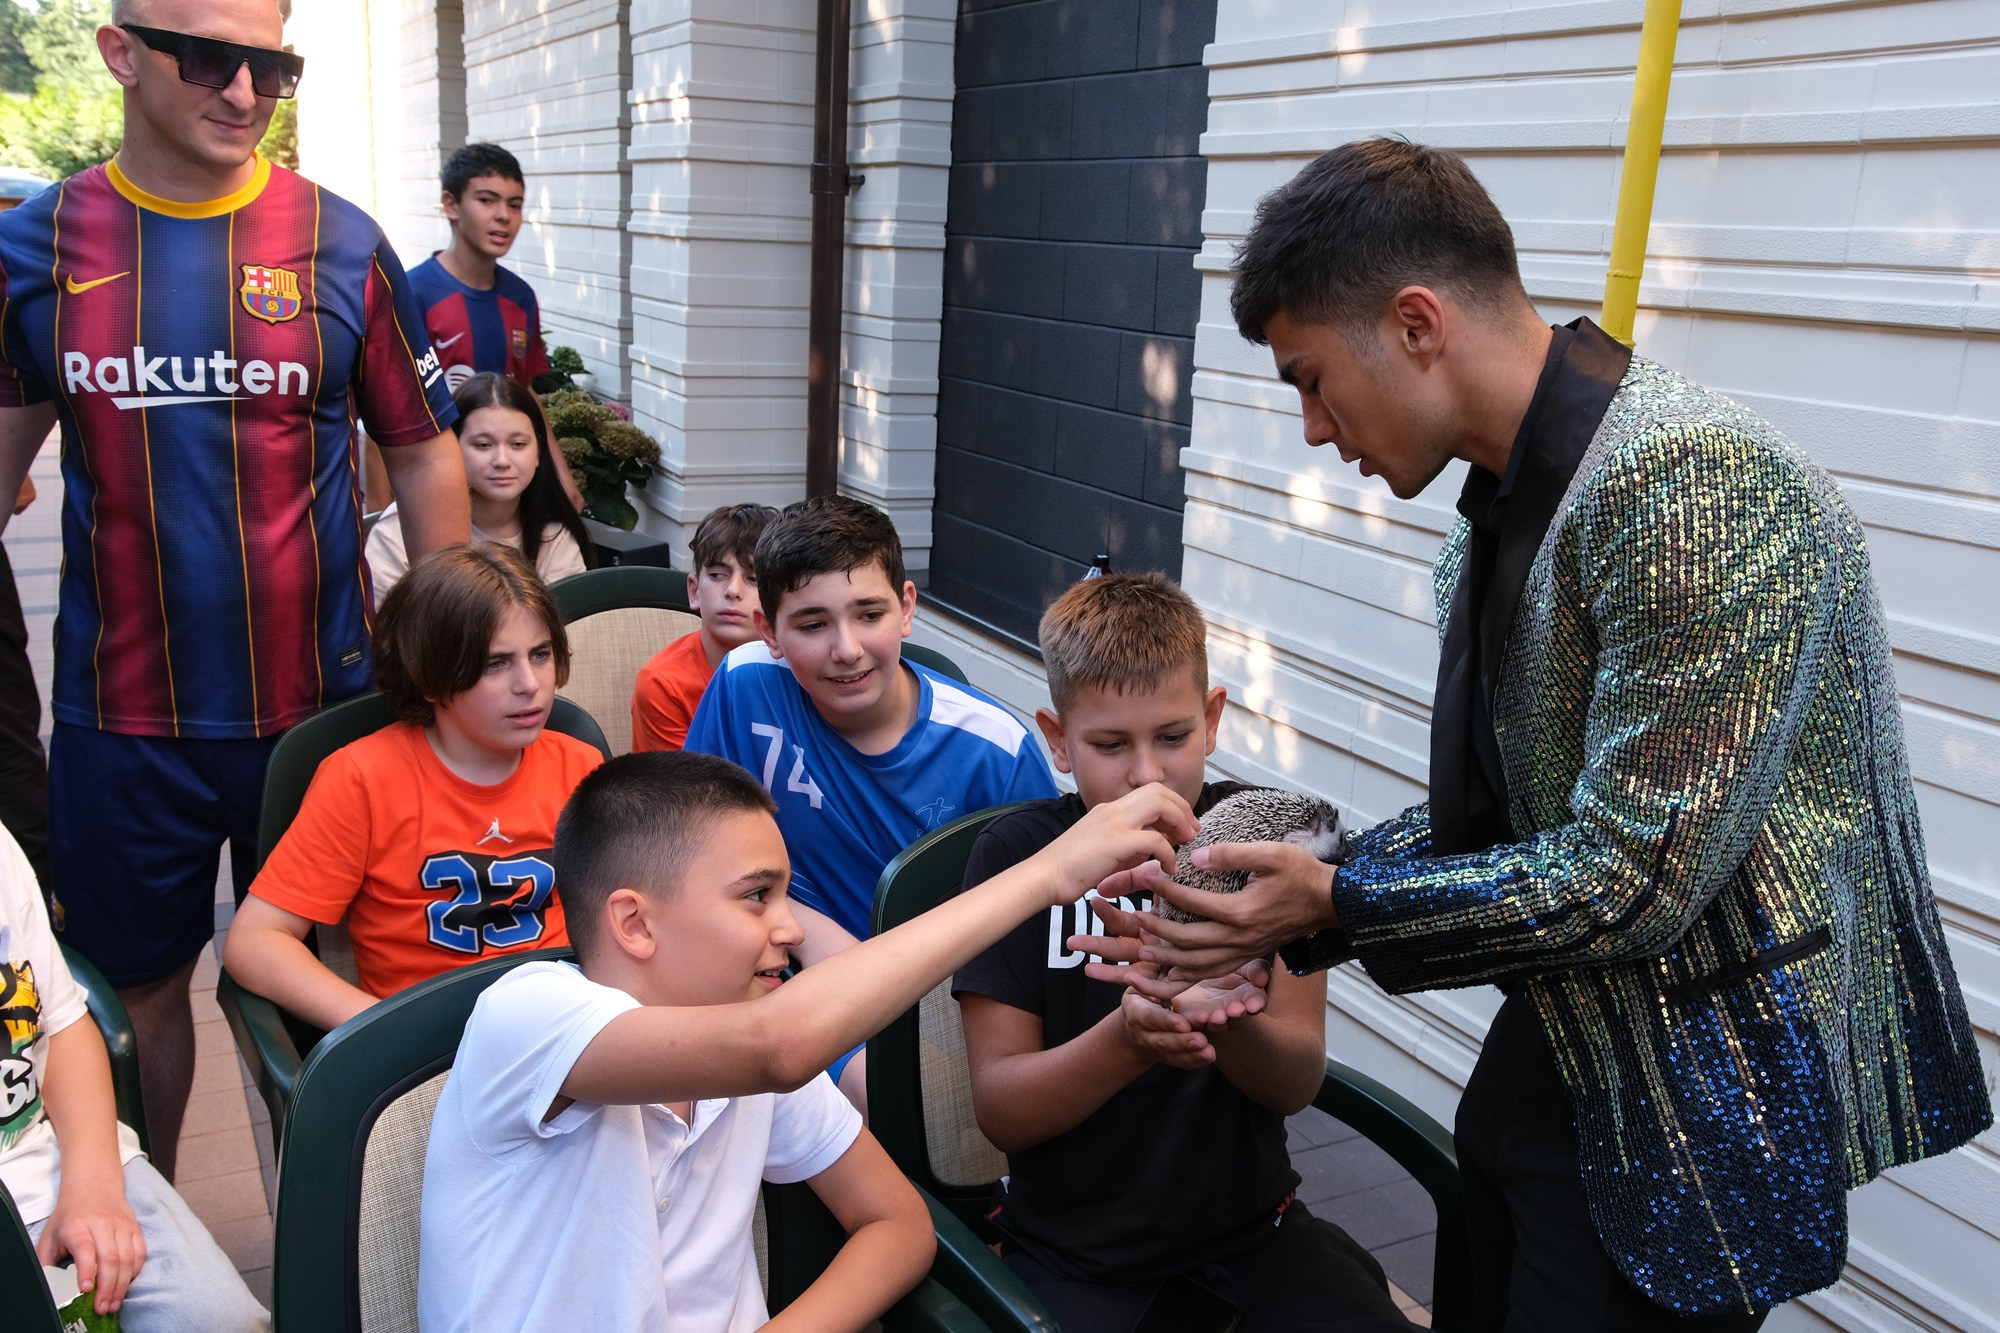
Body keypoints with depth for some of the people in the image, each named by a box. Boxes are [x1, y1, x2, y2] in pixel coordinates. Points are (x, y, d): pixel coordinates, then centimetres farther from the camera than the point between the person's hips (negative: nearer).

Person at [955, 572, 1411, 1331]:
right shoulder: (1016, 854, -8)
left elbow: (1297, 1082, -8)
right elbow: (998, 1109, -11)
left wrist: (1231, 1019, -31)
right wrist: (1126, 1039, -30)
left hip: (1249, 1224, 2)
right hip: (1074, 1251, -2)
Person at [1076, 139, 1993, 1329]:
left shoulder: (1693, 484, -25)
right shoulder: (1502, 509, 4)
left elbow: (1631, 881, -27)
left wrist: (1332, 905, -17)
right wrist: (1281, 915, -2)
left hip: (1710, 1095, -8)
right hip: (1556, 1055, 8)